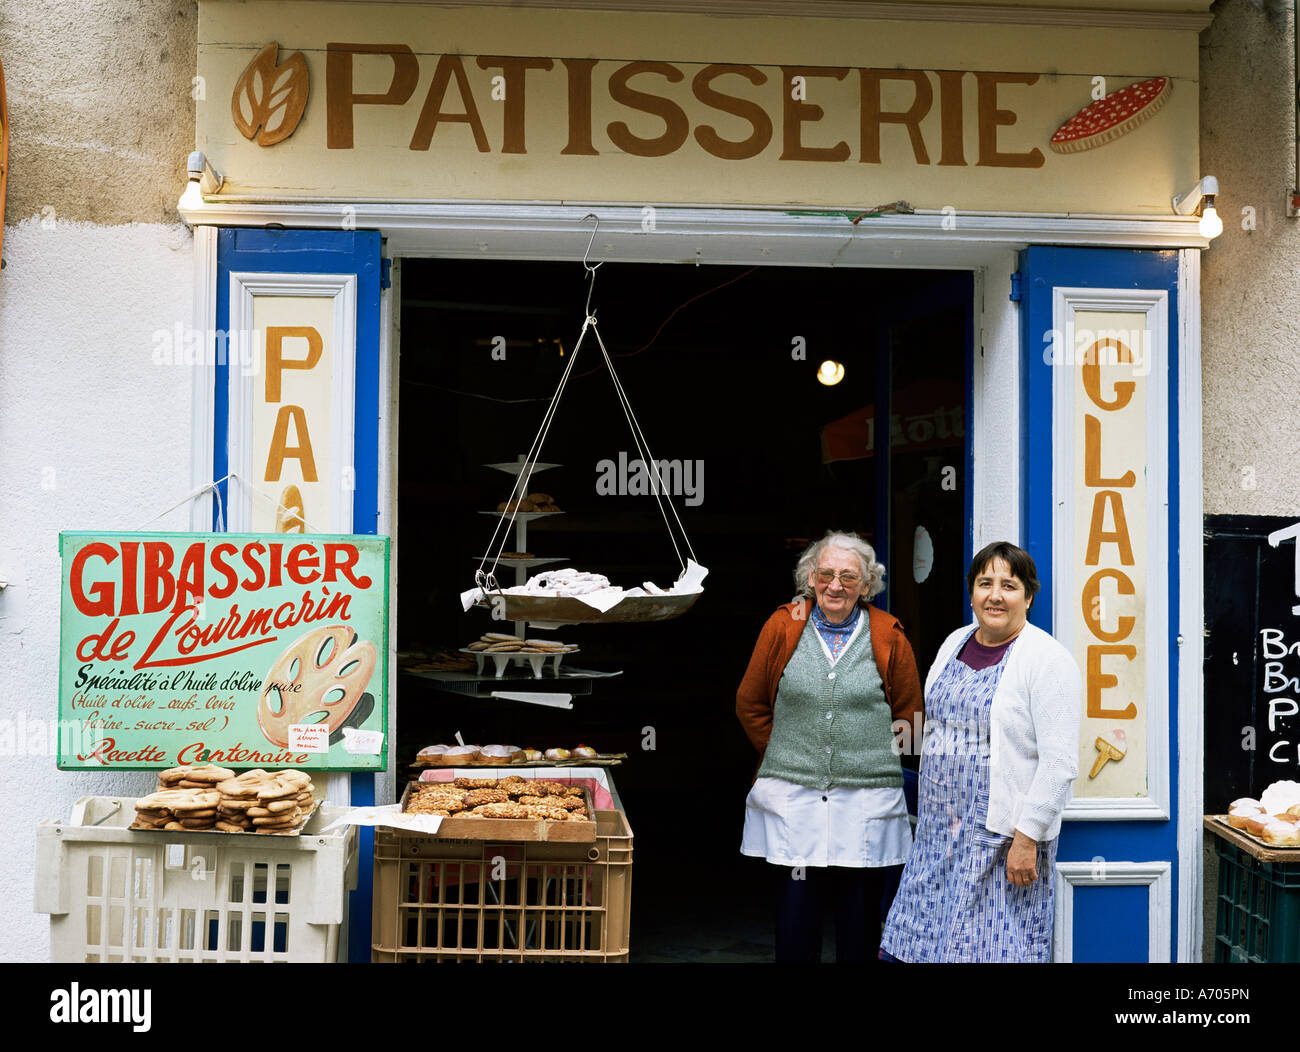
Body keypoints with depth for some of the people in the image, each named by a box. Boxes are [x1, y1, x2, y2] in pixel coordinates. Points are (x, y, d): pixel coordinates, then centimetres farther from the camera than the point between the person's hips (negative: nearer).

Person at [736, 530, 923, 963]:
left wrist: (874, 756, 9)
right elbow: (750, 704, 13)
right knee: (795, 923, 1)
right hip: (792, 801, 0)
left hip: (866, 802, 0)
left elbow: (909, 716, 14)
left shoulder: (889, 638, 3)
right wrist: (782, 754, 9)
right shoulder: (783, 626, 3)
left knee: (860, 927, 7)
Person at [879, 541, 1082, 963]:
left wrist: (1027, 838, -19)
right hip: (940, 831, 7)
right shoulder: (955, 644, 10)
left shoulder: (1047, 659, -12)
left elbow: (1060, 764, -16)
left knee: (995, 947, -1)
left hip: (1003, 834, -7)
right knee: (923, 943, 8)